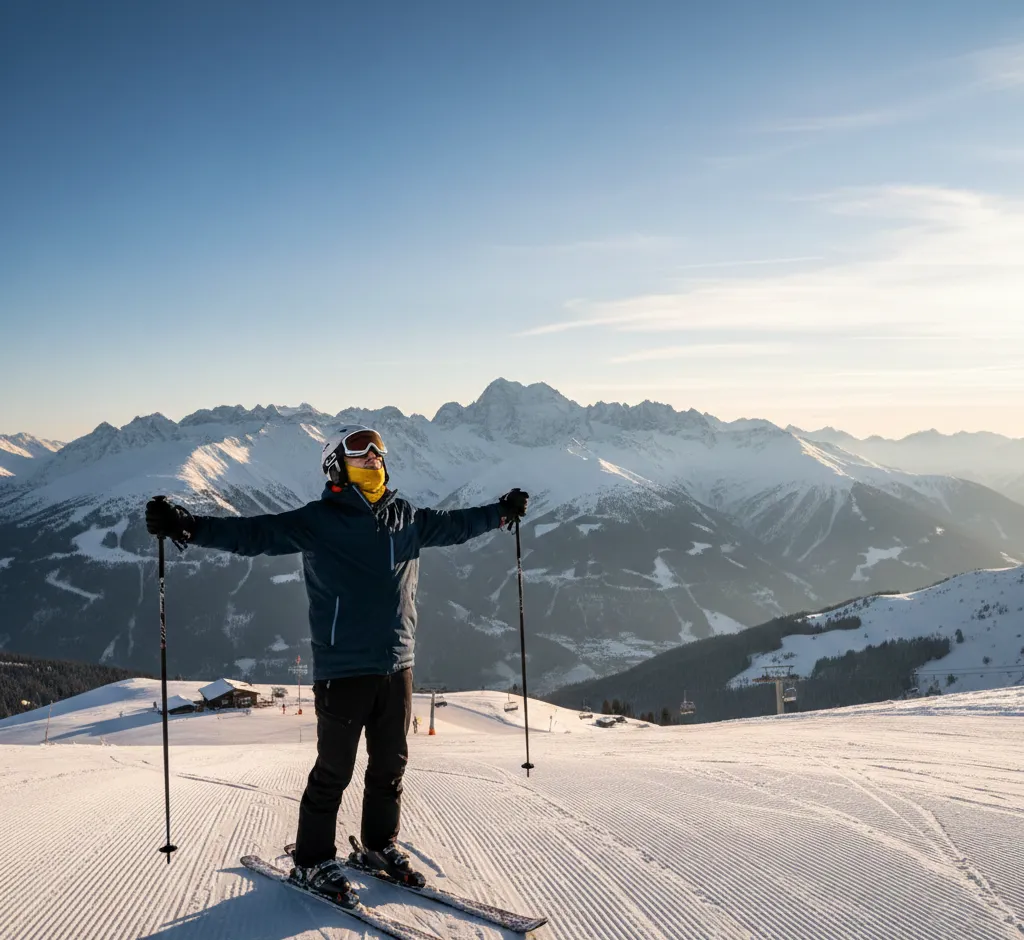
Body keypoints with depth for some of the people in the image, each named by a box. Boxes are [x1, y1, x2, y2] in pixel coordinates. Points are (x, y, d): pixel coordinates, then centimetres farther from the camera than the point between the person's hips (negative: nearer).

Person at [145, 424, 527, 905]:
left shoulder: (406, 518, 9)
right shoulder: (317, 521, -7)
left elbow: (453, 524, 24)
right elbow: (254, 533, -15)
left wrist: (501, 512, 31)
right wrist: (189, 526, -28)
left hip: (397, 666, 5)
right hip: (343, 670, -5)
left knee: (390, 765, 16)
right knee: (334, 770, 3)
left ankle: (381, 845, 34)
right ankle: (313, 861, 19)